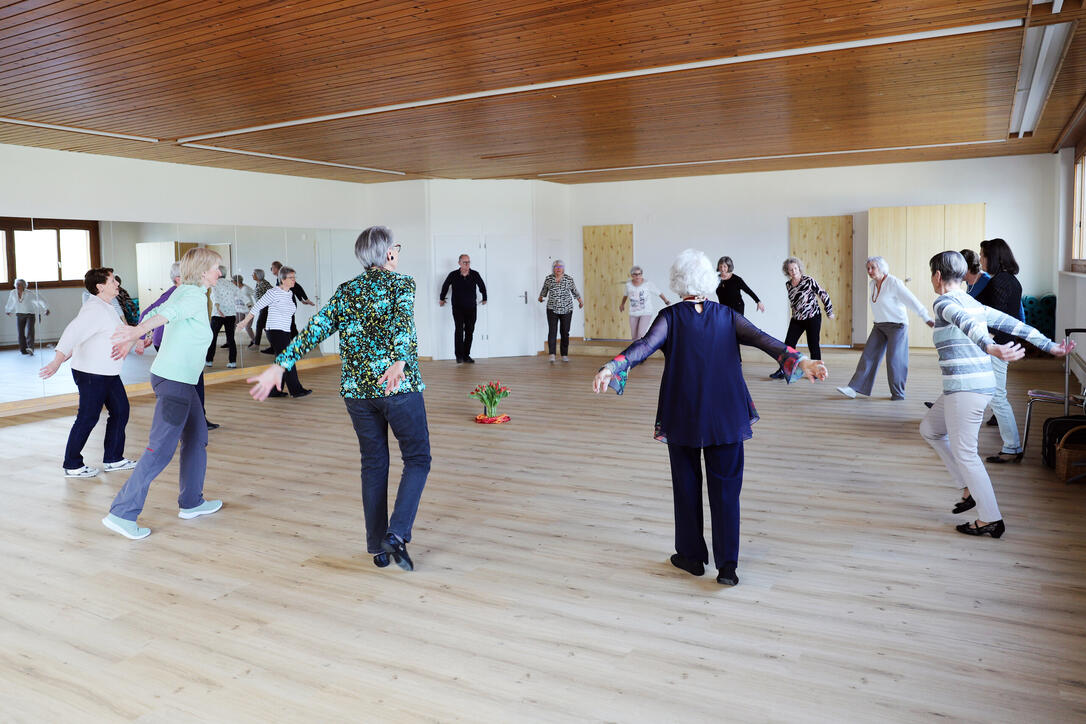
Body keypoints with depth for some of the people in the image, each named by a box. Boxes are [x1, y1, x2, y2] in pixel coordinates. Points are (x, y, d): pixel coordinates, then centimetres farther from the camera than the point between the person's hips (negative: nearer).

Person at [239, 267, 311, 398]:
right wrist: (245, 321, -2)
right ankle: (296, 390, -6)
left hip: (285, 333, 9)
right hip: (275, 332, -9)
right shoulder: (274, 292, -12)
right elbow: (257, 306, -7)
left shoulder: (289, 294, 11)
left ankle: (275, 391, 17)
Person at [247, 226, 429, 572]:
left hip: (357, 389, 5)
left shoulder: (346, 291, 9)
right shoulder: (402, 284, -4)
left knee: (374, 463, 15)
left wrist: (280, 365, 2)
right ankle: (396, 534, -7)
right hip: (399, 387, -5)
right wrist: (399, 363, -38)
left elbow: (315, 329, 2)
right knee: (417, 459, 9)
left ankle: (377, 547, 18)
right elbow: (402, 322, -23)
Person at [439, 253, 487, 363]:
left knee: (469, 331, 2)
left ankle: (466, 355, 10)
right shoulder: (453, 275, -6)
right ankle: (459, 355, -10)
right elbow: (445, 286, 14)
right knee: (459, 330, -14)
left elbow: (482, 286, 16)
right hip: (457, 308, -2)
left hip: (471, 308, 2)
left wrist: (484, 298, 27)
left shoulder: (475, 274, -4)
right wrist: (442, 298, 26)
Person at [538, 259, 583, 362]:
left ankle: (564, 355, 13)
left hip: (566, 309, 1)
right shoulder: (548, 278, 0)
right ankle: (552, 355, -16)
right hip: (552, 309, -1)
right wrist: (541, 297, 33)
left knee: (565, 332, 4)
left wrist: (580, 300, 15)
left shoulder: (569, 279, -2)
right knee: (552, 331, -12)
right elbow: (544, 289, 18)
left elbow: (574, 291, 12)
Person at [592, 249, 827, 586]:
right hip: (726, 416, 1)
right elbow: (763, 339, -10)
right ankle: (727, 565, 5)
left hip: (682, 416, -1)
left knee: (687, 485, 13)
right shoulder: (727, 316, 1)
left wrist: (612, 368, -32)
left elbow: (645, 346, -21)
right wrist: (801, 361, -17)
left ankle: (692, 555, 23)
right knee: (726, 488, 7)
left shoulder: (670, 317, -5)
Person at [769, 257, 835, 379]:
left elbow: (823, 295, -6)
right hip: (797, 319, 5)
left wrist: (829, 312, -2)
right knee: (788, 344, -2)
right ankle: (783, 370, 4)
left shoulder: (808, 281, -12)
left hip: (813, 318, -4)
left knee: (813, 345, 1)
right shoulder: (788, 285, 3)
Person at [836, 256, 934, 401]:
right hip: (879, 326, 7)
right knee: (869, 355, 0)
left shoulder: (894, 283, -15)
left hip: (896, 325, -7)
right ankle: (853, 388, -4)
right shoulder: (873, 284, 7)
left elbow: (911, 301, -20)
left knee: (894, 359, -5)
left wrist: (927, 318, -26)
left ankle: (898, 393, 8)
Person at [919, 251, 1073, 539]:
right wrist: (1051, 346, 21)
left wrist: (991, 348, -49)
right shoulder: (973, 303, 16)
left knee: (963, 452, 0)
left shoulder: (944, 302, -11)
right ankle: (971, 488, 23)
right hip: (982, 384, 9)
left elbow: (967, 324, -31)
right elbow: (1015, 324, 17)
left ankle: (991, 520, 8)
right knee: (929, 429, 22)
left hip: (964, 388, -9)